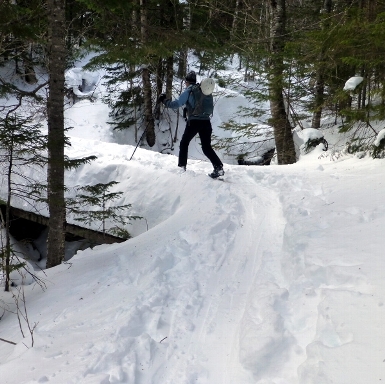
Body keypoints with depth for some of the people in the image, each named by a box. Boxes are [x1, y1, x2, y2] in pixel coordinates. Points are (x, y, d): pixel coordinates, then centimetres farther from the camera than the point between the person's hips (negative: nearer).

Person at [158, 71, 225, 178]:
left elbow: (177, 104, -10)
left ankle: (182, 166, 18)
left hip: (193, 122, -4)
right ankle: (218, 167, -8)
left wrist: (164, 100, 4)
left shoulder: (188, 91, -3)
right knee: (207, 147, 8)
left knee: (184, 143, 16)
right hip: (206, 121, 4)